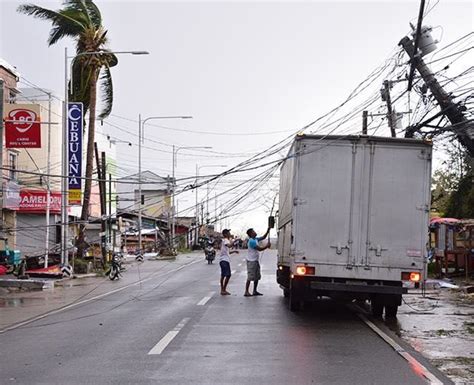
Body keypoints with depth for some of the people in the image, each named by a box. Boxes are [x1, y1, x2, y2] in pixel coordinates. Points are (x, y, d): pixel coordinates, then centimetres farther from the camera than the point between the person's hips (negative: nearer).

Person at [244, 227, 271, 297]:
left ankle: (255, 291, 18)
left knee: (257, 277, 12)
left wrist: (267, 232, 9)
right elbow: (259, 249, -19)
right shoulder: (251, 241, -18)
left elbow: (263, 237, 23)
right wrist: (267, 246, -8)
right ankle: (246, 292, -10)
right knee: (250, 277, -10)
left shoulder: (255, 239, 11)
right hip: (251, 261, -10)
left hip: (256, 260, 10)